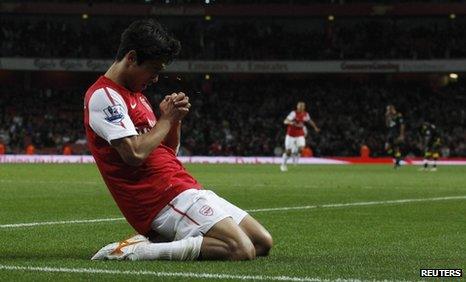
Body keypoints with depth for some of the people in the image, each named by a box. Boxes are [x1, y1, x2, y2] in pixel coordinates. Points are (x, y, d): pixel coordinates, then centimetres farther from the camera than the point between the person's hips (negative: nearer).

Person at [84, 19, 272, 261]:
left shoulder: (135, 95, 21)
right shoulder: (103, 96, -9)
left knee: (263, 243, 4)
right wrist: (166, 118, -7)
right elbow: (135, 153, -21)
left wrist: (175, 120, 4)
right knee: (242, 250, -23)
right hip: (164, 200, -10)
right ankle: (138, 250, -18)